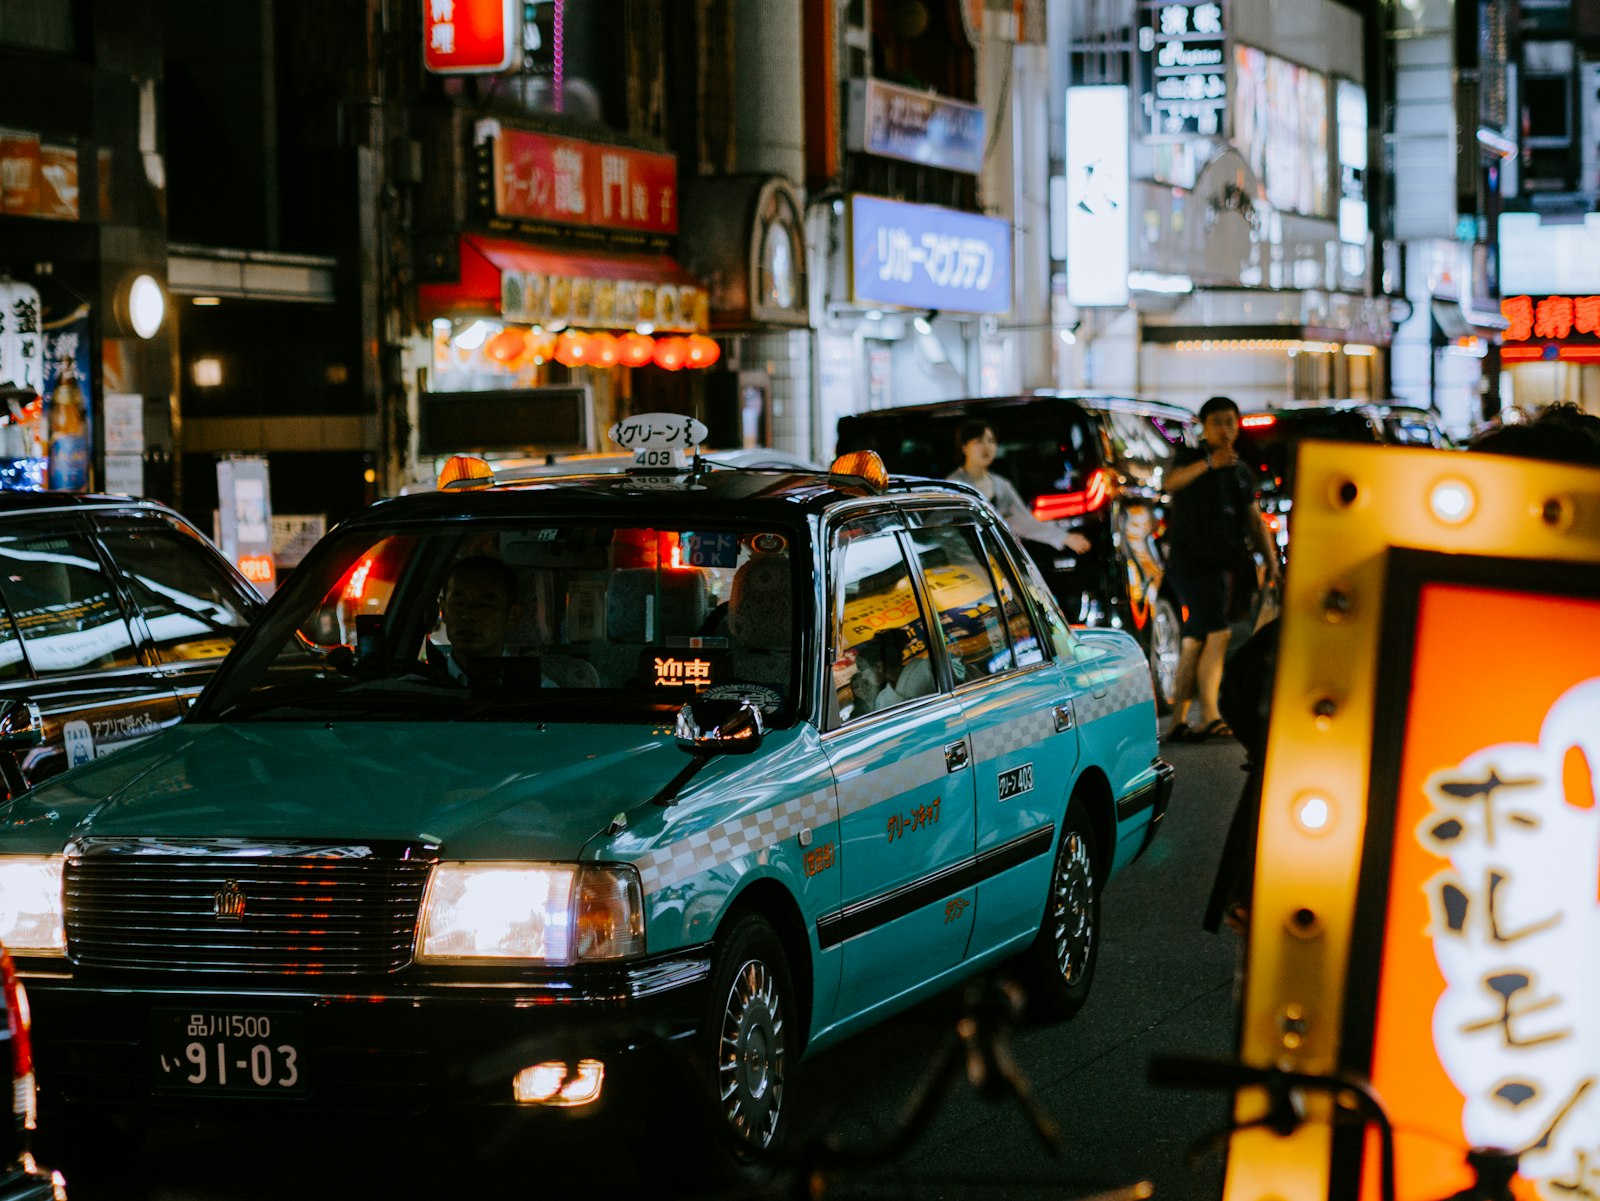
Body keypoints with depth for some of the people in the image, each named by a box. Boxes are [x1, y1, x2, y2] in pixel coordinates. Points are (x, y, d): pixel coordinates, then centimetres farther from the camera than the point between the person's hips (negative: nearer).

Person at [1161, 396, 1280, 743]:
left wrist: (1272, 562, 10)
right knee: (1218, 633, -20)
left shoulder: (1243, 472, 19)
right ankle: (1209, 714, -23)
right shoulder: (1192, 457, 1)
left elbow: (1256, 521, 21)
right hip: (1189, 559, -6)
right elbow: (1171, 482, -20)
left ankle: (1179, 721, 10)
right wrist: (1208, 464, -33)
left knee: (1196, 642, 7)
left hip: (1223, 563, 6)